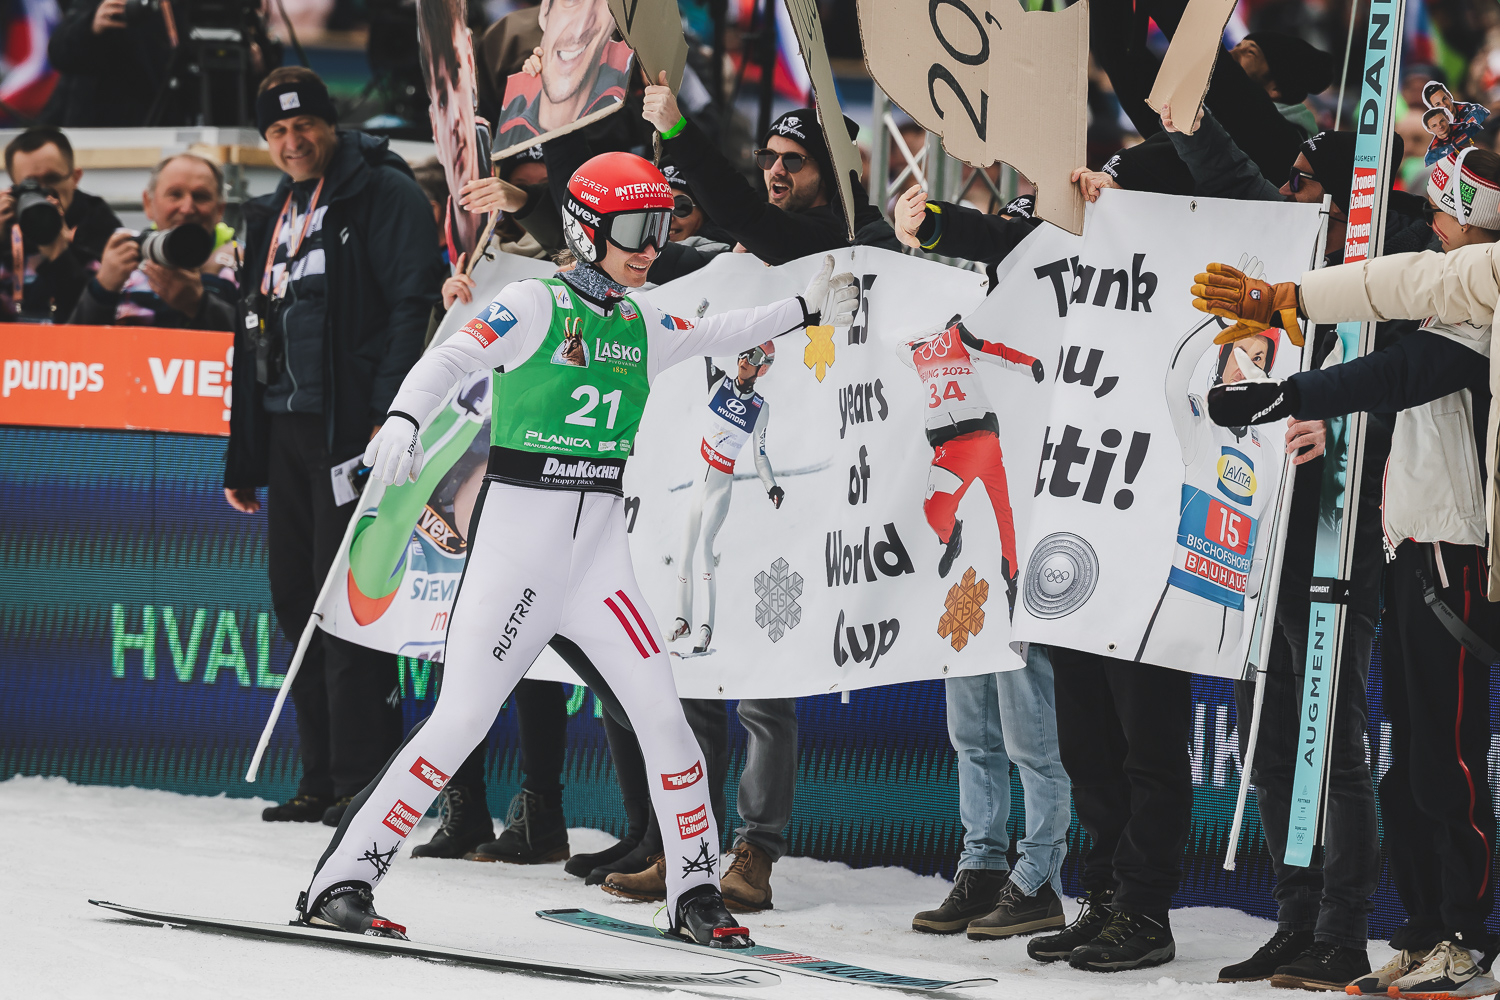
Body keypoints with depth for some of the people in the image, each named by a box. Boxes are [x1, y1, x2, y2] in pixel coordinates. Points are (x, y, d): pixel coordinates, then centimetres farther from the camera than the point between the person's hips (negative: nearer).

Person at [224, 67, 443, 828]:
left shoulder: (384, 194, -5)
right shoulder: (273, 216, 20)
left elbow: (414, 302, -15)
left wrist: (390, 414, -24)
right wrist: (243, 458, 22)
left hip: (353, 425, -8)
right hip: (287, 427, 8)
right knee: (296, 597, 8)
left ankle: (364, 779, -6)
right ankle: (322, 780, 14)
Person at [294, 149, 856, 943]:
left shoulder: (641, 328, 13)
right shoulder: (536, 307, -6)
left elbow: (717, 335, 32)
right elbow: (450, 359, -19)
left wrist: (806, 310, 30)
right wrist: (402, 420, -37)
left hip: (600, 547, 6)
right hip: (519, 533, -6)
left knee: (661, 713, -2)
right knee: (462, 719, -12)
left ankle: (694, 893, 11)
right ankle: (340, 881, -6)